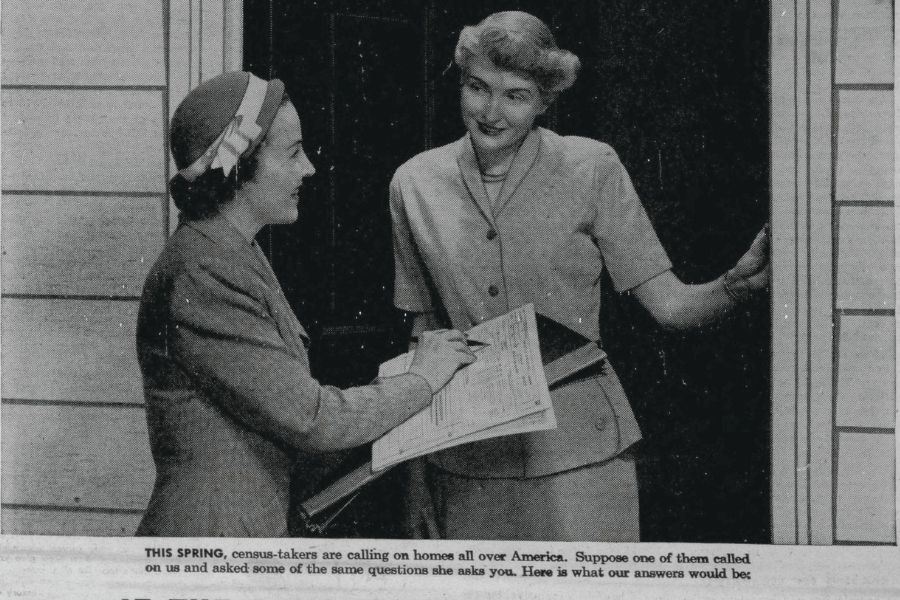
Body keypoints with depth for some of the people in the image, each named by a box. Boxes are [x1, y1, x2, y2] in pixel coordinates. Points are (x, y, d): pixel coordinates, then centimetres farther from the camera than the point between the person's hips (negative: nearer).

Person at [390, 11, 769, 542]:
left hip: (578, 452, -2)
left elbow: (669, 303, -3)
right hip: (467, 465, 2)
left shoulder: (591, 169, -4)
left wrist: (741, 284, -24)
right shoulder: (415, 184, 3)